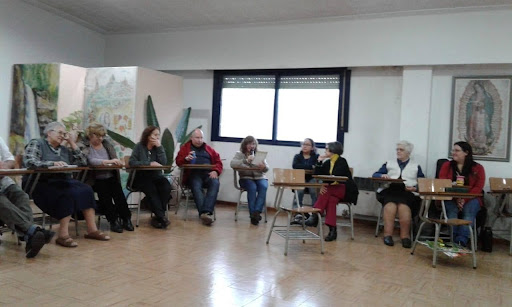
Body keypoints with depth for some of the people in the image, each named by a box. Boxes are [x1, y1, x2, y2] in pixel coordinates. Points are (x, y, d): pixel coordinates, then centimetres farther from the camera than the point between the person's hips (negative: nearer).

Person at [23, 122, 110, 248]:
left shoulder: (65, 150, 18)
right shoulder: (36, 144, 1)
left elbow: (83, 163, 10)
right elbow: (29, 161, -17)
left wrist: (72, 144, 7)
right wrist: (53, 163, -30)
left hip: (62, 182, 6)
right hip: (41, 183, -6)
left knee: (86, 190, -19)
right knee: (68, 194, -32)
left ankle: (92, 230, -18)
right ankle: (63, 235, -31)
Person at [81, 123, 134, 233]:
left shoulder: (107, 144, 14)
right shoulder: (85, 147, -3)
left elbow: (115, 160, 17)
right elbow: (90, 160, -24)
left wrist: (116, 162, -5)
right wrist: (109, 161, -32)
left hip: (111, 177, 3)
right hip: (96, 180, -3)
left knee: (118, 191, -24)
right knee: (104, 191, -30)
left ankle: (126, 219, -20)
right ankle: (113, 220, -23)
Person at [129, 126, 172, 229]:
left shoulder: (158, 147, 8)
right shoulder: (139, 146, 0)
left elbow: (163, 163, -7)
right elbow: (132, 162, -13)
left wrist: (159, 147, -11)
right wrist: (150, 163, -19)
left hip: (155, 176, 3)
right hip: (140, 177, -3)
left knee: (166, 186, -28)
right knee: (151, 188, -33)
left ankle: (158, 216, -21)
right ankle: (161, 216, -29)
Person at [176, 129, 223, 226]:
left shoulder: (209, 149, 25)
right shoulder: (185, 147, 19)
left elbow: (218, 161, 18)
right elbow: (178, 161, 8)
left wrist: (215, 171, -4)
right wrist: (186, 158, -15)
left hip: (208, 174, 2)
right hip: (193, 174, -2)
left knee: (215, 183, -31)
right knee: (196, 186, -35)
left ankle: (207, 212, -45)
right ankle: (204, 213, -46)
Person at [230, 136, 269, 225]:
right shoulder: (239, 154, 7)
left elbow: (266, 169, 5)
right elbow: (232, 163, -14)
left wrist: (264, 167, -21)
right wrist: (246, 160, -27)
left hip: (260, 178, 2)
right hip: (246, 178, -2)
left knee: (263, 187, -31)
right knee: (252, 187, -34)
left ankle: (257, 212, -35)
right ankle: (253, 214, -31)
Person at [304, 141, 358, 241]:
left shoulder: (342, 162, -7)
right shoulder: (327, 163, 14)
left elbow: (335, 177, -21)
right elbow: (317, 175, 8)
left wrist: (325, 185, -20)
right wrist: (319, 162, 1)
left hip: (346, 190, -5)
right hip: (333, 190, 5)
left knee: (327, 191, -33)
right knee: (331, 199, -31)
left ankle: (315, 216, -33)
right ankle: (332, 230, -37)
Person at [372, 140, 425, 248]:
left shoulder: (416, 166, 22)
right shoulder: (389, 163, 27)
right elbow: (375, 175, 17)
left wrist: (415, 188, -12)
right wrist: (382, 175, -5)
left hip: (408, 192, -1)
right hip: (390, 190, 1)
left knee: (404, 206, -34)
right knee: (390, 204, -33)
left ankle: (405, 236, -31)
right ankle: (388, 234, -34)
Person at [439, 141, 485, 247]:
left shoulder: (478, 168, 7)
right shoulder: (447, 165, 11)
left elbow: (478, 188, -4)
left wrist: (464, 199, -20)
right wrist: (456, 199, -15)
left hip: (470, 199, -1)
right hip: (450, 198, 1)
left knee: (468, 212, -32)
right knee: (452, 210, -31)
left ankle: (461, 241, -40)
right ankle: (453, 240, -38)